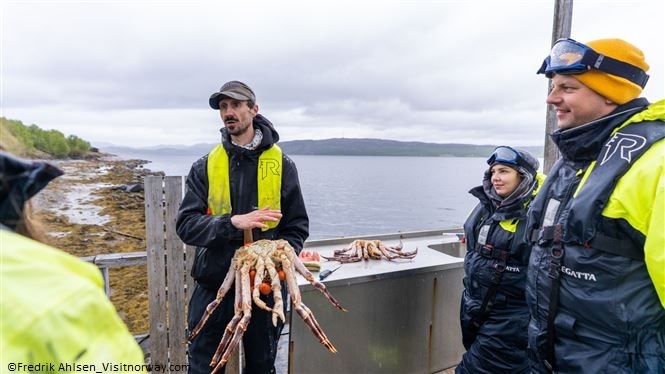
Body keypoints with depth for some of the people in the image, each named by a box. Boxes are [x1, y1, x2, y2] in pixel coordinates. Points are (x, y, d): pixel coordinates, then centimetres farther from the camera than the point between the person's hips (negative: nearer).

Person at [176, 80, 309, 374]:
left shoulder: (281, 164, -2)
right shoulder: (205, 167, 0)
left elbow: (297, 227, 0)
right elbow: (185, 225, -8)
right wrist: (233, 222, -24)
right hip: (214, 282, 1)